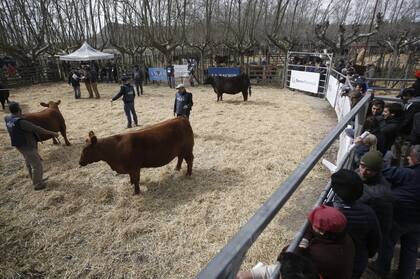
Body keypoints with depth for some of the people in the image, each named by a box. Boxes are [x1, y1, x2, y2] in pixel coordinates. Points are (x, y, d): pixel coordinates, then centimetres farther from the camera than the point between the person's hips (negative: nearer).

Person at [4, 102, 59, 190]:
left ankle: (37, 180, 39)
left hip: (20, 145, 10)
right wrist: (52, 133, -19)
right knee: (37, 165, 4)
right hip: (27, 146, -10)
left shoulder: (8, 119, -2)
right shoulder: (20, 122, -29)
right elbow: (36, 129, -26)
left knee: (30, 163, 23)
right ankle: (37, 184, 16)